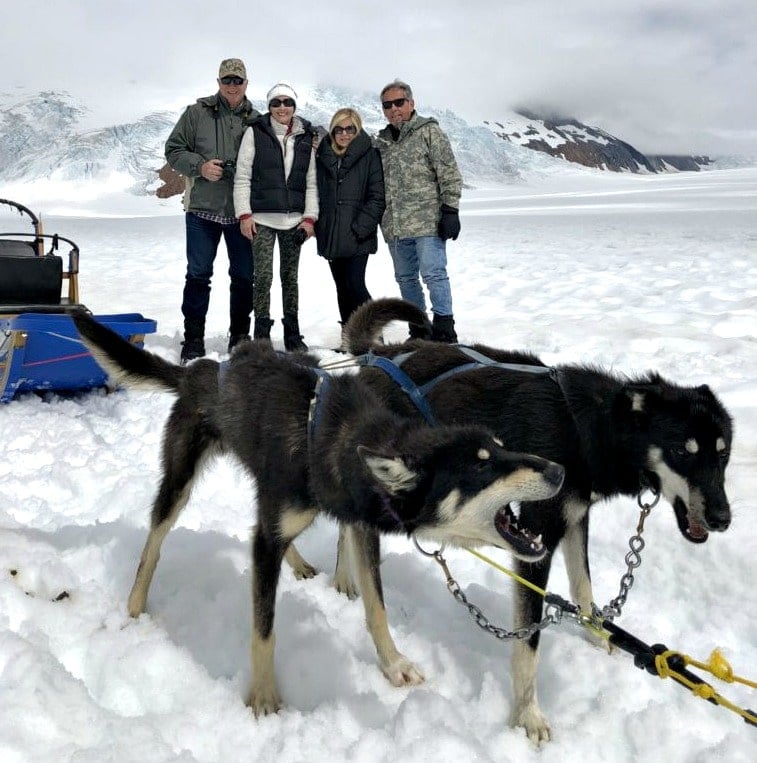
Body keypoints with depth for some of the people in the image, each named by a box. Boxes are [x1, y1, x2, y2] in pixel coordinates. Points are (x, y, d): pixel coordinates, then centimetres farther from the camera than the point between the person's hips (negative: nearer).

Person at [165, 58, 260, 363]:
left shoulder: (255, 120, 6)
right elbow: (174, 150, 4)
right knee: (198, 275, 2)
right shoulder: (197, 113, 2)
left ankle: (240, 336, 23)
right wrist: (199, 166, -14)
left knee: (244, 276, 9)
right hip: (203, 209, -2)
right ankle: (193, 339, 11)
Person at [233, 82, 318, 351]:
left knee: (290, 277, 8)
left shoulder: (306, 137, 8)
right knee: (263, 276, -7)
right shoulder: (255, 132, 1)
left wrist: (310, 217, 1)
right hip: (262, 218, -2)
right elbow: (242, 177, 0)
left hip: (294, 219, 3)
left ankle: (292, 335, 15)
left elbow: (311, 182, 9)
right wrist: (244, 214, -7)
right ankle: (262, 334, 0)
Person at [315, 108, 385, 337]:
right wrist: (317, 226, 4)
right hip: (331, 237, 5)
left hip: (358, 238, -5)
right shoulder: (323, 157, 11)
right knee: (342, 287, 10)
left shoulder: (370, 156, -2)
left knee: (355, 284, -12)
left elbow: (377, 196, -7)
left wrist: (361, 228, -14)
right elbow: (315, 193, 15)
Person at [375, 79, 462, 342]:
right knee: (405, 278, 11)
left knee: (433, 274, -9)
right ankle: (418, 330, 21)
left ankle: (444, 330, -2)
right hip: (395, 227, 6)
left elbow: (449, 174, -6)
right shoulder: (381, 141, 16)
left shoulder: (429, 131, 0)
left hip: (427, 222, -6)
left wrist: (450, 210, -13)